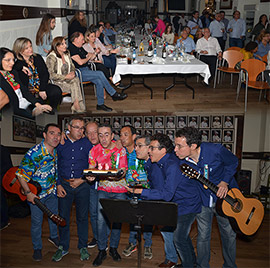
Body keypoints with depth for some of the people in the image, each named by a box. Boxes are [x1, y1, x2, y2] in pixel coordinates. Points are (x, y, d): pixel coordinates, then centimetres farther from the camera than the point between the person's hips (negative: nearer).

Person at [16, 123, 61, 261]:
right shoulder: (33, 154, -29)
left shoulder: (57, 150, -10)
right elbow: (21, 174, -21)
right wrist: (28, 193, -21)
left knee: (54, 216, 22)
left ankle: (53, 236, 48)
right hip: (36, 194, -5)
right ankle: (37, 248, 29)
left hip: (52, 191, 6)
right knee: (37, 222, 8)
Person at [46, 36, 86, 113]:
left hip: (67, 78, 6)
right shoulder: (51, 57, -12)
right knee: (74, 87, -29)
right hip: (56, 82, -6)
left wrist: (72, 72, -6)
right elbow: (51, 75, -17)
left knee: (76, 80, -28)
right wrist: (66, 76, -21)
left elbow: (72, 66, 19)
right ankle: (79, 107, -20)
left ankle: (76, 106, -30)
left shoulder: (67, 54, 10)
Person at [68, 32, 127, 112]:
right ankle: (114, 94, -14)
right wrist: (88, 58, -1)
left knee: (99, 82, -18)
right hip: (79, 73, -9)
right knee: (100, 74, -22)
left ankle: (100, 104, -15)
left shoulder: (80, 48, 21)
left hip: (86, 70, 9)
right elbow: (80, 62, -19)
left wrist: (95, 53, 5)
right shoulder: (71, 49, -9)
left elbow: (89, 56, 26)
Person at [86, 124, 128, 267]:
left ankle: (113, 248, 23)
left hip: (119, 189, -1)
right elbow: (91, 169, 0)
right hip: (103, 189, 1)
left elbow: (123, 171, -13)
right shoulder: (94, 150, -3)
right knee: (101, 219, -6)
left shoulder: (120, 150, -10)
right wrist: (90, 176, -24)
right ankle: (101, 250, 10)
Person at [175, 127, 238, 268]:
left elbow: (233, 162, -8)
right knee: (203, 236, 6)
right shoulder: (182, 159, -19)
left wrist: (225, 182, -17)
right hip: (203, 199, 1)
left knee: (229, 234, 13)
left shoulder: (216, 151, -28)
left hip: (224, 196, -1)